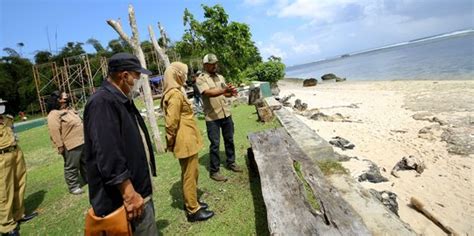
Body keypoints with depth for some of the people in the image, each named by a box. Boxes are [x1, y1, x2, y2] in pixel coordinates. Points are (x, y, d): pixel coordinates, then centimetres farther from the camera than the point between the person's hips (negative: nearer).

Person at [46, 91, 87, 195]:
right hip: (70, 145, -9)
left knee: (86, 162, 20)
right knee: (72, 167, 3)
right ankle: (73, 187, 16)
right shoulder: (54, 114, -15)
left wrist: (85, 137, 23)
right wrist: (60, 146, -21)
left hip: (82, 141, 9)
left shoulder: (69, 109, 13)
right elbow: (54, 131, -20)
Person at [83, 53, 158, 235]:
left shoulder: (121, 100, 11)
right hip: (126, 195, -10)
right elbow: (109, 156, -27)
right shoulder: (102, 102, -22)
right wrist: (129, 194, -24)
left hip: (139, 189, 10)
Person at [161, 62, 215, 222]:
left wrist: (171, 142, 20)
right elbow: (171, 122, -23)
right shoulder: (175, 94, -19)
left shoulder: (176, 91, 14)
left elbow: (174, 119, 18)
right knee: (190, 174, 1)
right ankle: (193, 210, 15)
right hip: (185, 141, -10)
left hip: (187, 139, 10)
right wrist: (171, 141, -10)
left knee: (188, 173, 20)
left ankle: (190, 202, 35)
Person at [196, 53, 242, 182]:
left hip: (226, 114, 7)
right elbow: (208, 93, -26)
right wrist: (224, 90, -42)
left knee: (229, 140, 16)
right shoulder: (201, 79, -9)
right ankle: (214, 171, 13)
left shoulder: (220, 77, 13)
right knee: (215, 144, 0)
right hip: (212, 118, -6)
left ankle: (231, 162, 34)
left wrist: (231, 93, -5)